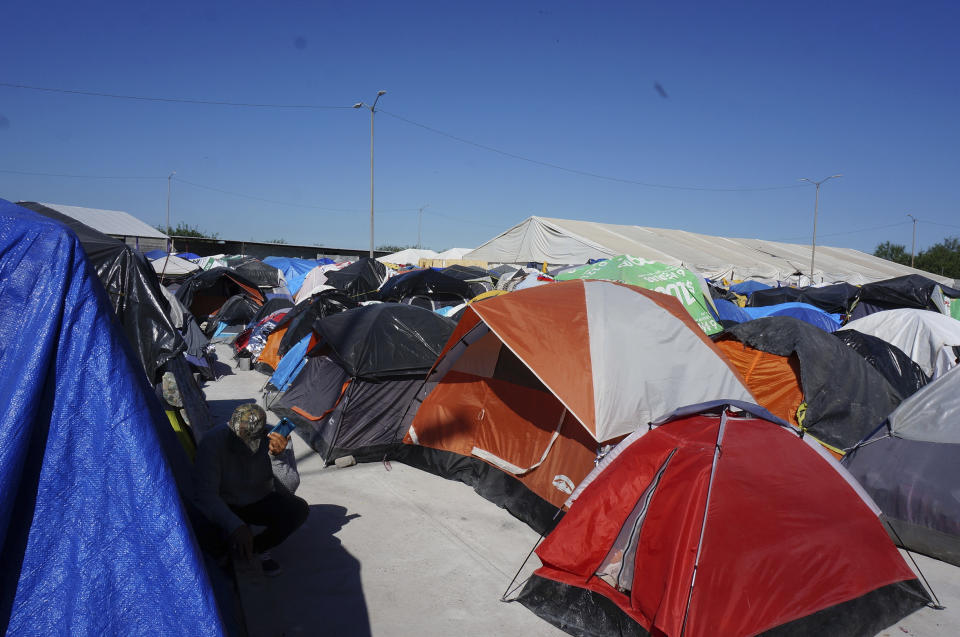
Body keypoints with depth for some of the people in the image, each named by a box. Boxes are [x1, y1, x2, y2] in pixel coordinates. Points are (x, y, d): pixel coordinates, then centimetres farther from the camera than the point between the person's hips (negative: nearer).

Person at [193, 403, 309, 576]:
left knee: (299, 508, -23)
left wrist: (279, 455, -40)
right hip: (226, 507, -2)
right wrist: (235, 526, -48)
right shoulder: (213, 442, -28)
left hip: (260, 503, 2)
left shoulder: (272, 438, -21)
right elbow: (204, 494, -33)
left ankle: (257, 547, 0)